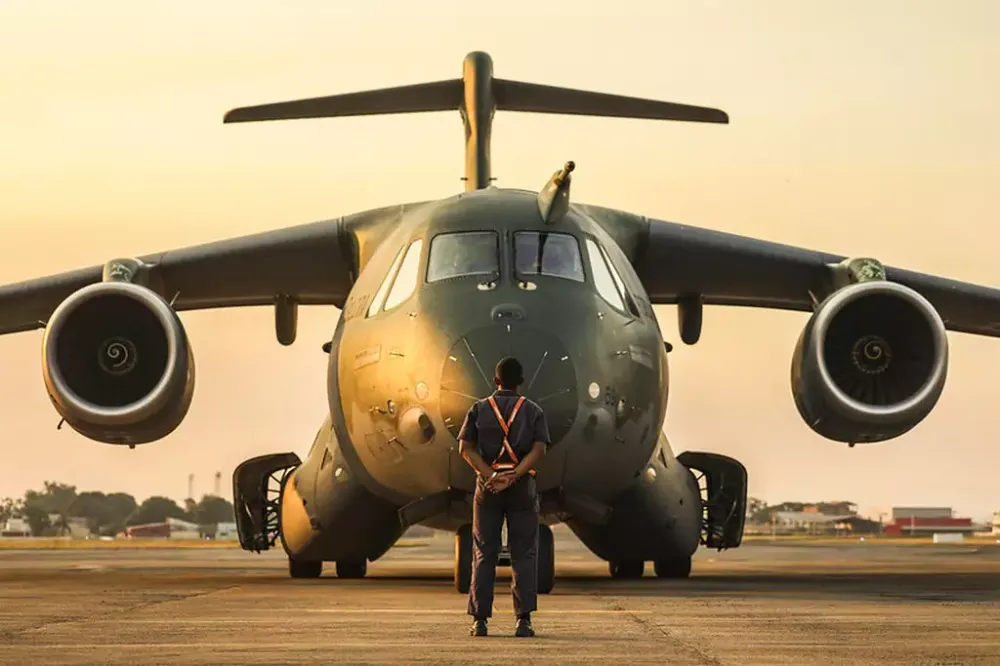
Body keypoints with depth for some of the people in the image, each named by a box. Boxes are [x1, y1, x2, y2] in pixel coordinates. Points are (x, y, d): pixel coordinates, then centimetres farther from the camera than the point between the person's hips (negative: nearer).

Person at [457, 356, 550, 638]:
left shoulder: (479, 409, 7)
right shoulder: (533, 411, 5)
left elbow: (466, 447, -5)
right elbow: (539, 449, -9)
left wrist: (490, 475, -14)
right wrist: (513, 476, -16)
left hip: (487, 484, 1)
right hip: (522, 487, -1)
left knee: (484, 554, 5)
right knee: (523, 554, 2)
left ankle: (480, 620, 0)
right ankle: (523, 620, -7)